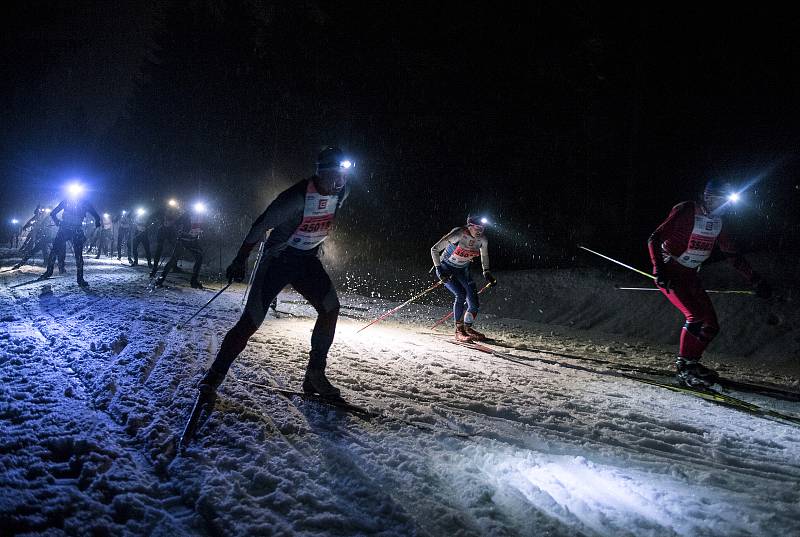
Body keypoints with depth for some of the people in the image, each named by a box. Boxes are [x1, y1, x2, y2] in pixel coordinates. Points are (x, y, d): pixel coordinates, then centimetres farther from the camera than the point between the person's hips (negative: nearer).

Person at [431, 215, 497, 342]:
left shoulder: (482, 240, -12)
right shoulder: (458, 234, -28)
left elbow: (484, 254, 12)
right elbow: (434, 249, -23)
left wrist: (487, 272, 12)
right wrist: (438, 269, -28)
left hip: (463, 271, 5)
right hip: (446, 269, -5)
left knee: (474, 304, -5)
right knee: (461, 294, -26)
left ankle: (467, 328, 22)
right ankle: (459, 331, -13)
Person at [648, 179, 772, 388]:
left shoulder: (717, 223, 6)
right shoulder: (685, 212, -16)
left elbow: (734, 255, 15)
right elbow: (654, 240, -19)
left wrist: (756, 280, 12)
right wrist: (659, 271, -29)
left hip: (690, 276, 7)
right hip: (669, 274, -7)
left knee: (710, 325, -1)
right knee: (696, 317, -21)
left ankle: (689, 365, 12)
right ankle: (684, 366, -7)